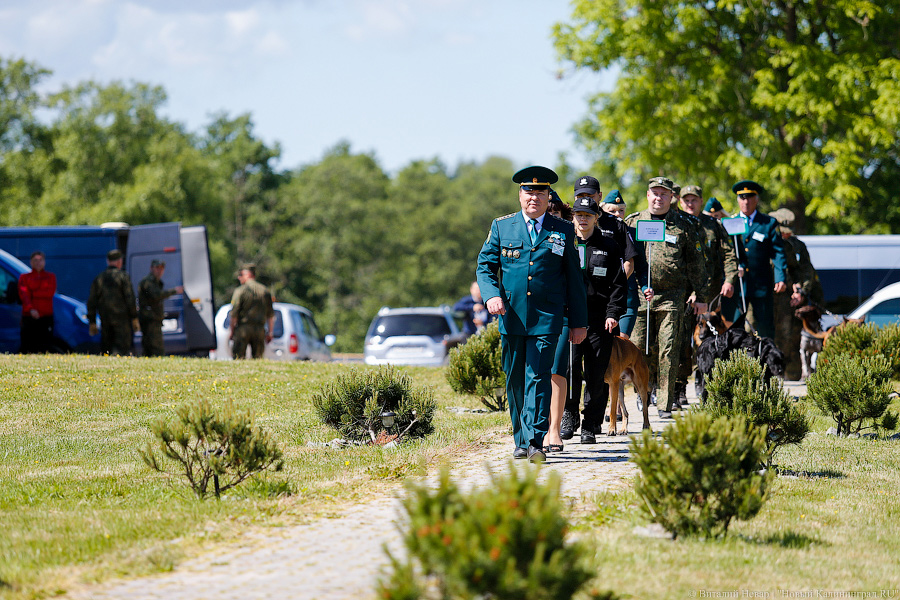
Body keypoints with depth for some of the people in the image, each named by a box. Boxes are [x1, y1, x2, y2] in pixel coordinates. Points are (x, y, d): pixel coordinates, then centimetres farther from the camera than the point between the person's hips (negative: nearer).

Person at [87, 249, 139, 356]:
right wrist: (134, 318, -3)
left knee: (106, 347, 8)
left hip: (105, 318, 4)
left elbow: (91, 302, 11)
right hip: (121, 318, -4)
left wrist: (92, 322, 16)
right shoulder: (123, 277, -3)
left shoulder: (99, 279, 11)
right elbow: (130, 299, -7)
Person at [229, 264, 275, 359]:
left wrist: (231, 330, 0)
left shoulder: (240, 291, -6)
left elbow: (234, 314, -9)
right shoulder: (264, 291, 8)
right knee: (258, 358, 7)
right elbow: (271, 315, 11)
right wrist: (269, 332, 16)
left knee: (238, 357, -1)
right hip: (259, 329, 4)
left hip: (243, 329, -4)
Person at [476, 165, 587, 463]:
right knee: (515, 380, 7)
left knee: (538, 377, -12)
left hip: (547, 318, -2)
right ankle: (521, 441, 18)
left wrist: (578, 322, 7)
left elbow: (574, 279, 9)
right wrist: (491, 294, -12)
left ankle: (535, 442, -16)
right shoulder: (501, 227, 9)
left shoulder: (563, 231, 7)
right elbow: (485, 266, 9)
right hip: (511, 315, 2)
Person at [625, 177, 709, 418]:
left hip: (671, 298, -1)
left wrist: (701, 296, 8)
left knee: (668, 352, -3)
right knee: (641, 349, 0)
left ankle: (666, 404, 0)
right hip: (638, 296, 1)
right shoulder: (632, 222, 11)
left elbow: (696, 263, 11)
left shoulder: (682, 226, 8)